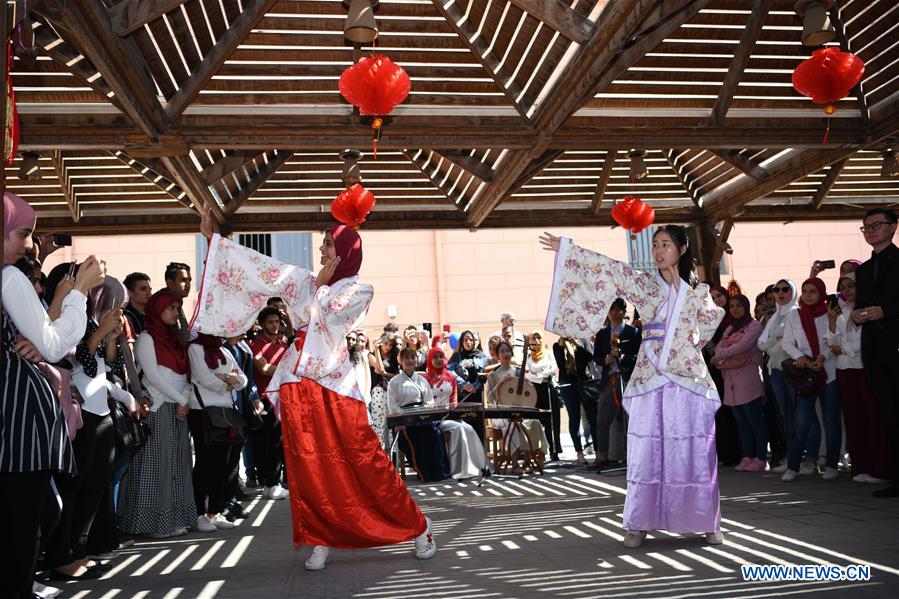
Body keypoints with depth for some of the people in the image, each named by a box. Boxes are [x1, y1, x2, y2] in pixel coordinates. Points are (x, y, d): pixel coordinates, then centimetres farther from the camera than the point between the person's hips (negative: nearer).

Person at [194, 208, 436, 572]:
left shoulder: (360, 289, 4)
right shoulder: (306, 281, 15)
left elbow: (328, 310, -13)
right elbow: (260, 267, 12)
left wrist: (323, 282, 5)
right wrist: (212, 237, 11)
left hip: (335, 384, -4)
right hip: (299, 384, 4)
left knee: (366, 460, -4)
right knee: (309, 466, 3)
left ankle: (417, 527, 8)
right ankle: (320, 542, 14)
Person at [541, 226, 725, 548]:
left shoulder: (698, 289, 11)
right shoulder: (644, 284, 7)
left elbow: (713, 318, 2)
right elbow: (609, 268, 0)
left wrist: (682, 288, 1)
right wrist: (566, 248, -7)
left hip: (689, 379, 0)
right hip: (651, 379, 0)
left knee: (695, 453, 2)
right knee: (647, 452, 1)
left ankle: (707, 522, 14)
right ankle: (640, 524, 7)